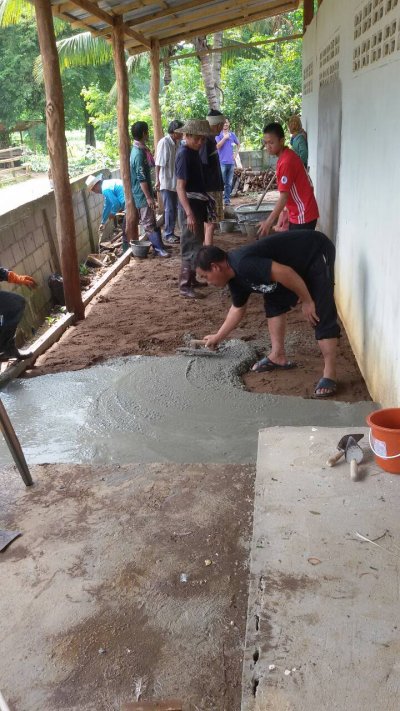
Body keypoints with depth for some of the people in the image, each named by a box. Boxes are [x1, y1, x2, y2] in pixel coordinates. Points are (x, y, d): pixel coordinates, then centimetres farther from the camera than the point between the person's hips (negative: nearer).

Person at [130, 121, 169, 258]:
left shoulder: (138, 150, 10)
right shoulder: (139, 153, -21)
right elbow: (141, 179, -23)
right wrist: (149, 197, -20)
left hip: (144, 194, 10)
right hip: (143, 195, -10)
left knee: (151, 221, 14)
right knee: (149, 223, -4)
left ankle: (158, 245, 22)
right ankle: (158, 248, 0)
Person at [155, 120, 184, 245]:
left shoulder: (176, 143, 9)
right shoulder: (164, 143, -14)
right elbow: (158, 163, -17)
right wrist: (157, 180, -20)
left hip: (175, 181, 8)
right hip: (166, 182, -8)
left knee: (174, 209, 11)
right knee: (169, 209, -3)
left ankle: (171, 233, 20)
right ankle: (168, 234, 6)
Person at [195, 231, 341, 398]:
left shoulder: (243, 264, -27)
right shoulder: (235, 276, 5)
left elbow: (285, 273, -32)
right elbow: (237, 309, 21)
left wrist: (307, 302, -21)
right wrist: (218, 337, 29)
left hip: (317, 252, -10)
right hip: (300, 260, 10)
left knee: (321, 314, -15)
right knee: (274, 301, 14)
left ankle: (329, 374, -13)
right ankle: (278, 357, 21)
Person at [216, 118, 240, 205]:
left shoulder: (232, 135, 12)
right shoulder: (218, 135, 1)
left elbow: (238, 144, 25)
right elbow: (217, 146, -12)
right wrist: (224, 138, -15)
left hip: (231, 162, 4)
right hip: (222, 162, -4)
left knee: (229, 183, 5)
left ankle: (227, 199, 10)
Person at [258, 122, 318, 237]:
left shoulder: (286, 162, -21)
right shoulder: (287, 156, 8)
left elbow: (284, 197, -24)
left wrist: (268, 222, -23)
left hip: (303, 216, -10)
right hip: (297, 214, 10)